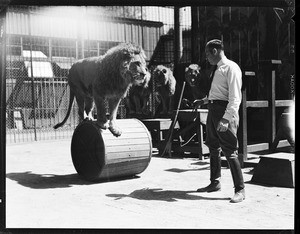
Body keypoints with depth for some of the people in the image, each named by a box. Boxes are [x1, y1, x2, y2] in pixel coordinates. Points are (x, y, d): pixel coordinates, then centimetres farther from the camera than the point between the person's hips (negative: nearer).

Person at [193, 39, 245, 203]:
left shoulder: (231, 68, -11)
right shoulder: (217, 69, 16)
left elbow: (235, 97, -19)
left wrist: (226, 118, -26)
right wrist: (203, 101, 22)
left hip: (225, 111, -9)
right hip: (213, 110, 9)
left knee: (230, 152, -6)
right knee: (213, 148, 17)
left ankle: (240, 190, 4)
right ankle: (215, 183, 31)